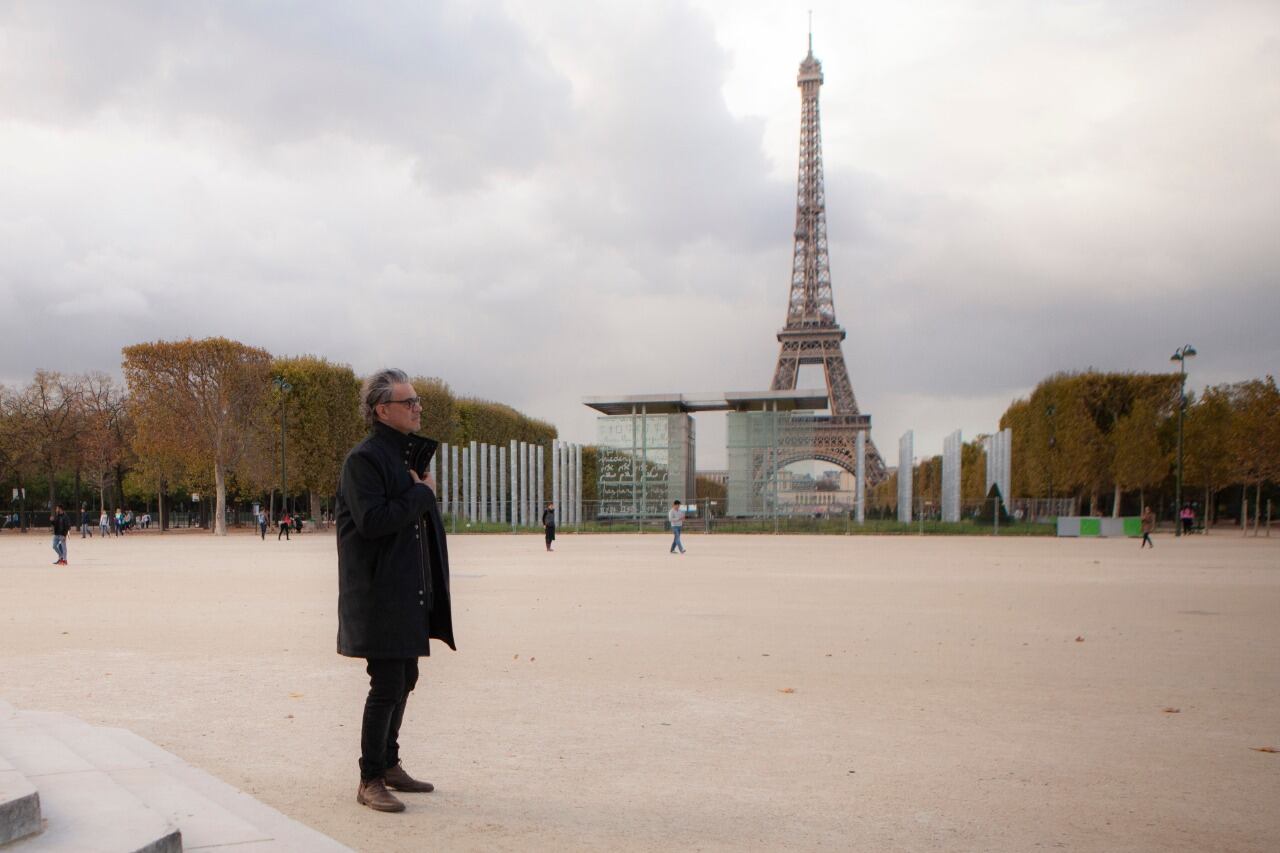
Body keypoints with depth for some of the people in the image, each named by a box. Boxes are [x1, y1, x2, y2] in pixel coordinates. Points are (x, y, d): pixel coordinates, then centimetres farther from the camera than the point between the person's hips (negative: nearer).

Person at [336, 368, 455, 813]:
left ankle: (389, 764, 32)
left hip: (411, 589, 9)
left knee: (405, 678, 17)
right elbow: (372, 520, -24)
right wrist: (422, 494, -15)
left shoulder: (411, 452, 15)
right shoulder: (364, 458, -14)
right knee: (387, 684, -5)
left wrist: (422, 492, 5)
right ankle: (369, 780, 7)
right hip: (380, 590, -9)